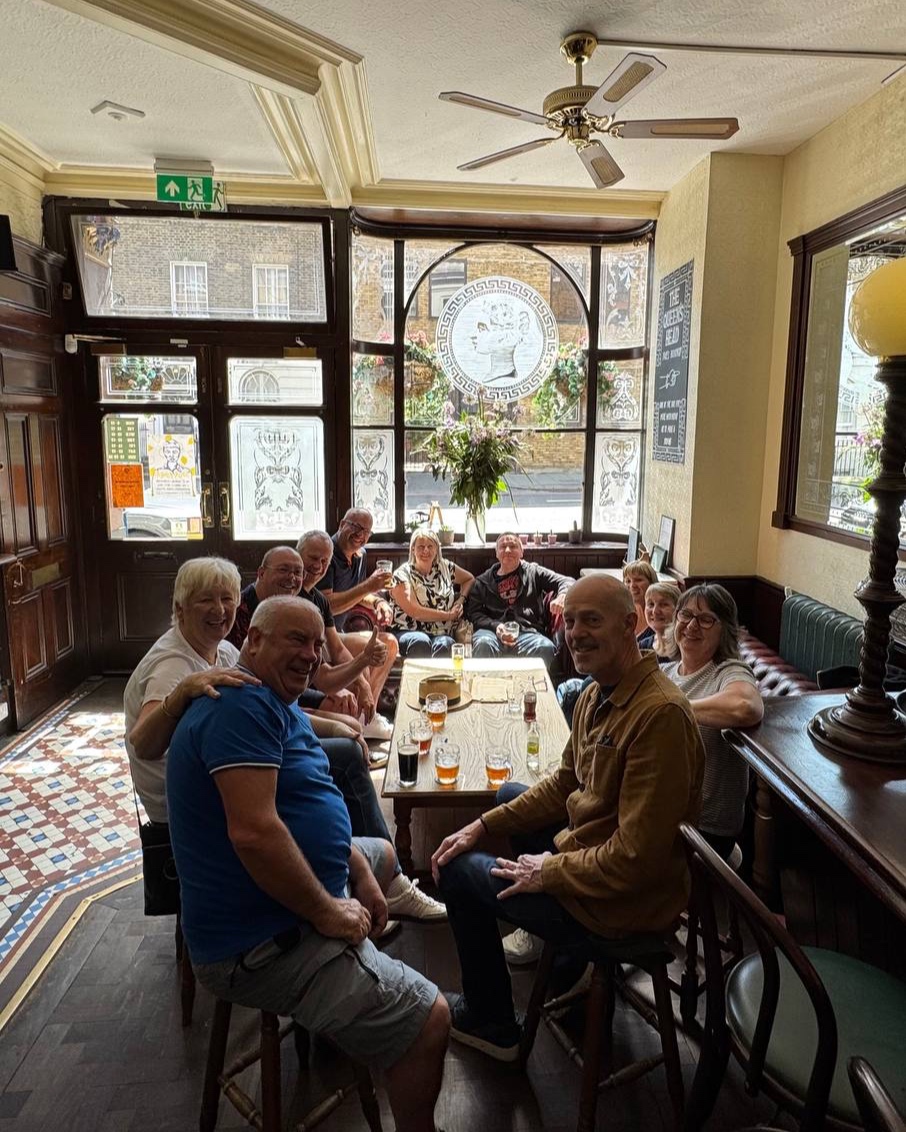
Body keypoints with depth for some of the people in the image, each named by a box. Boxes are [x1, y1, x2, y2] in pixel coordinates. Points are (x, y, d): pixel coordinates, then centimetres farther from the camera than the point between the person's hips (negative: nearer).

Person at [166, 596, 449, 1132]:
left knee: (383, 854, 32)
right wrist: (330, 913, -21)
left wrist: (361, 875, 4)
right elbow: (254, 832, -32)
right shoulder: (243, 706, -23)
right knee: (428, 1021, -15)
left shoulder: (279, 704, 10)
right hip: (262, 944, -11)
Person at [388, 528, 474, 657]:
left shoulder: (444, 567, 13)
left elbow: (470, 579, 31)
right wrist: (449, 615, -5)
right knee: (420, 641, -39)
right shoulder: (403, 574, 0)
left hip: (441, 634, 3)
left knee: (445, 644, -35)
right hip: (408, 632, -2)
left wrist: (461, 600, 12)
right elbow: (414, 612, -11)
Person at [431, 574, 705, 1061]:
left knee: (459, 873, 3)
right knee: (510, 794, 26)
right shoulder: (597, 694, -1)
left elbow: (638, 858, -31)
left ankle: (491, 1024, 26)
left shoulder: (660, 714, -31)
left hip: (624, 900, -9)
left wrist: (549, 872, -16)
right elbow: (564, 783, 11)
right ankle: (557, 947, 37)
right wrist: (483, 825, 4)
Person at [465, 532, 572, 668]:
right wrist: (495, 626, -9)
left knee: (546, 647, -34)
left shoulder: (534, 572, 19)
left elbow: (566, 581, 12)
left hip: (528, 633, 0)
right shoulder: (482, 581, 20)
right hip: (493, 631, 0)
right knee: (483, 644, -36)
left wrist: (562, 596, -13)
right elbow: (474, 613, 11)